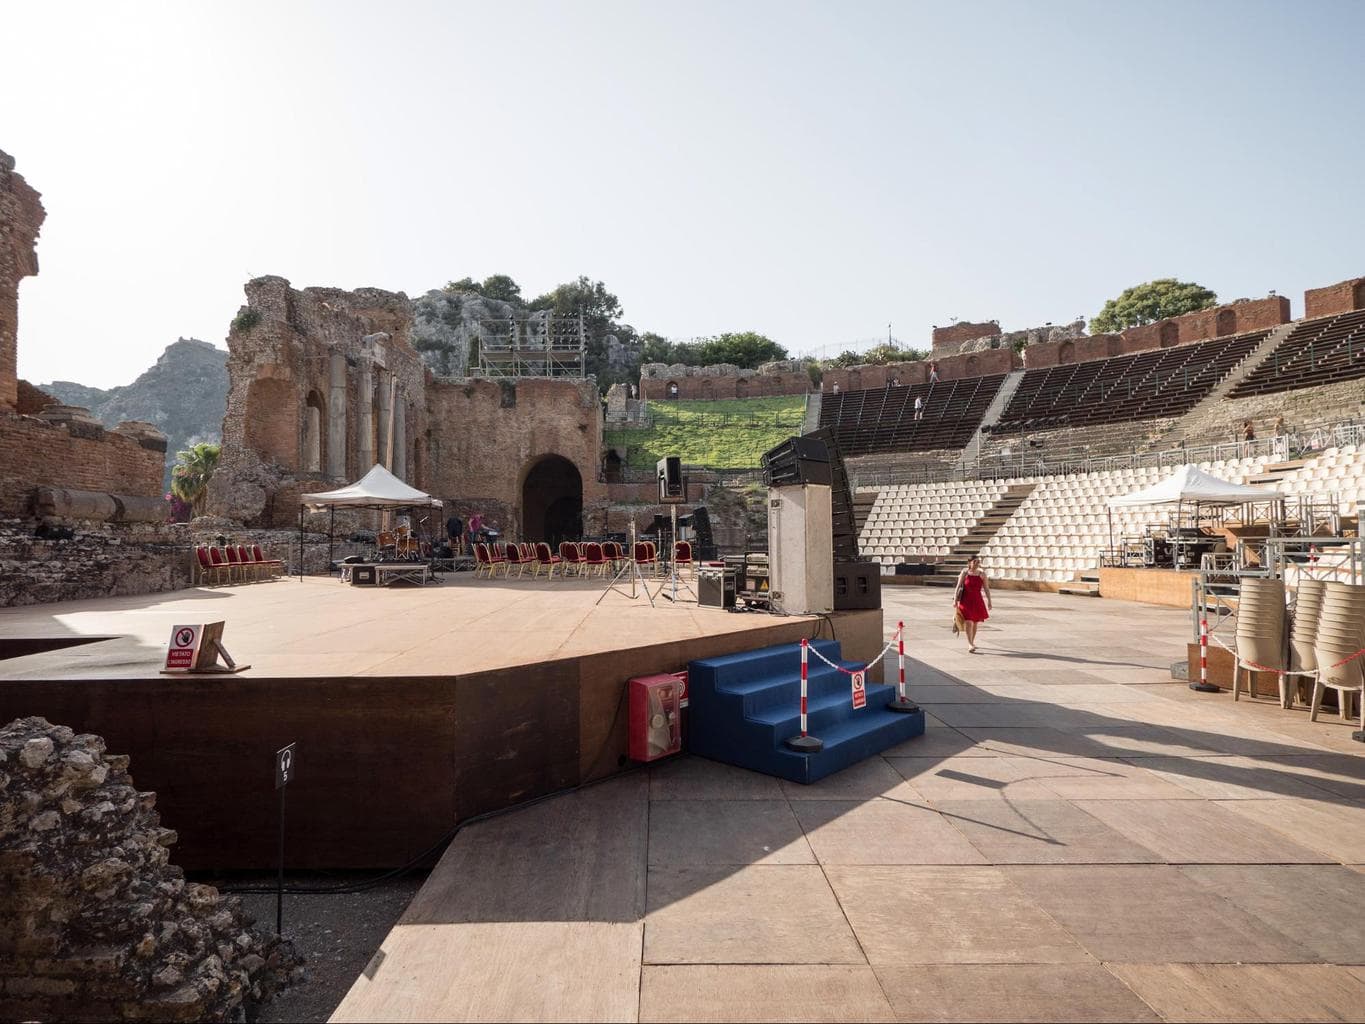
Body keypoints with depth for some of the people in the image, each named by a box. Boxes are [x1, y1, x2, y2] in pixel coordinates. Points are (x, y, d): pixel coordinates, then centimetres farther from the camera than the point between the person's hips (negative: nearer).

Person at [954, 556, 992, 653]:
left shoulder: (982, 574, -1)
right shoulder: (964, 573, -5)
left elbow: (986, 589, 0)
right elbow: (958, 587, -5)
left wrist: (989, 601, -5)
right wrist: (955, 600, -9)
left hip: (977, 601, 3)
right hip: (966, 600, -3)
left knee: (975, 623, 13)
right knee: (968, 622, -11)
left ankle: (972, 642, 32)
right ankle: (970, 645, -12)